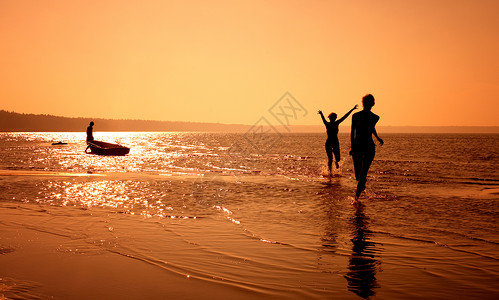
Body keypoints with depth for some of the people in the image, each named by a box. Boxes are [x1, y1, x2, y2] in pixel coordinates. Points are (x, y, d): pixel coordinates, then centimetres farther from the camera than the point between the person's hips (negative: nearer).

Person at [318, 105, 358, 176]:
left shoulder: (336, 123, 2)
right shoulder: (327, 124, -4)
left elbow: (345, 116, 0)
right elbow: (323, 119, -24)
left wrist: (352, 109, -1)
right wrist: (321, 114, -43)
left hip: (336, 143, 2)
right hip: (329, 143, -2)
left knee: (337, 158, -2)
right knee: (330, 159, -8)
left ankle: (336, 162, 36)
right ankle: (329, 171, 9)